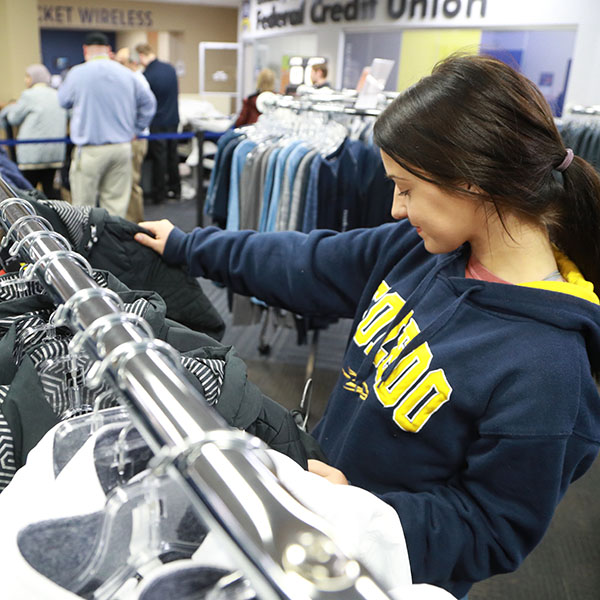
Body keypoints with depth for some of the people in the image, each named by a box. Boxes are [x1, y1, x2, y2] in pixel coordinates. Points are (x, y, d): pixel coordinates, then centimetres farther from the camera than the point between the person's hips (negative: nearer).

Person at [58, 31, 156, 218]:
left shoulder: (77, 73, -4)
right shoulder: (127, 74, 6)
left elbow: (63, 101, 11)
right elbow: (148, 103, 15)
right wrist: (135, 131, 21)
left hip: (90, 150, -3)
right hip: (122, 146, 4)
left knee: (83, 207, 4)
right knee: (116, 205, 8)